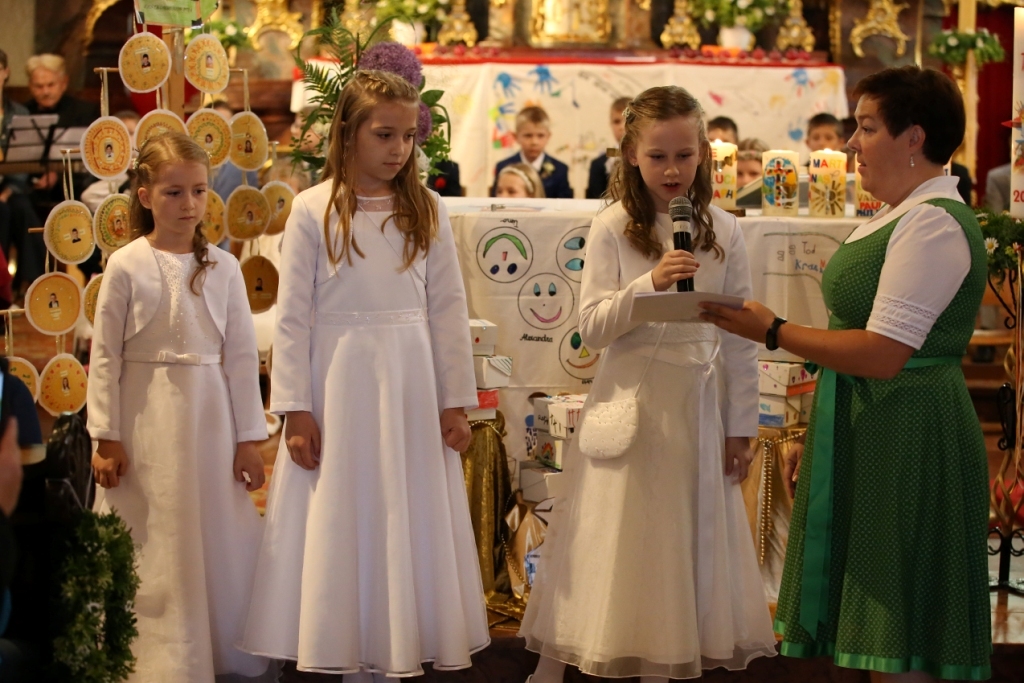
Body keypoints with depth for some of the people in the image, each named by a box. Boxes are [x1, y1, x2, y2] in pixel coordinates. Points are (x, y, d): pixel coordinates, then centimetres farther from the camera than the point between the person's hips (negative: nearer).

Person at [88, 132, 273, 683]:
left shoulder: (223, 268, 2)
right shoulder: (126, 267, -4)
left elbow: (242, 354, 3)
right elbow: (105, 357, -3)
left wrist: (248, 439, 1)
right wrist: (106, 438, -6)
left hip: (209, 418, 2)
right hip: (146, 422, -2)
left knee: (220, 541, 6)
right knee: (154, 552, 5)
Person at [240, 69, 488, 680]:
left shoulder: (427, 210, 5)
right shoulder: (314, 211, -3)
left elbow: (448, 309, 5)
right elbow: (292, 316, -3)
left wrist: (455, 401, 2)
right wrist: (295, 411, -7)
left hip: (410, 387, 2)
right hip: (338, 384, -2)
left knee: (406, 526, 6)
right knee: (333, 526, 3)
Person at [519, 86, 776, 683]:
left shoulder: (723, 233, 2)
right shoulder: (614, 229, -4)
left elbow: (740, 338, 5)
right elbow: (592, 329, -8)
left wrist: (741, 425, 3)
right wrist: (649, 285, -22)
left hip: (697, 406, 2)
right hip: (631, 402, -2)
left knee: (688, 539, 7)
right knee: (617, 540, 2)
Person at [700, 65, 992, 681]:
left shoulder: (934, 224, -16)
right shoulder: (900, 217, 16)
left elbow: (883, 353, -23)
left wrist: (772, 330, -15)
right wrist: (817, 439, 20)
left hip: (907, 443, -10)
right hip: (865, 436, 10)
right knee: (878, 633, 13)